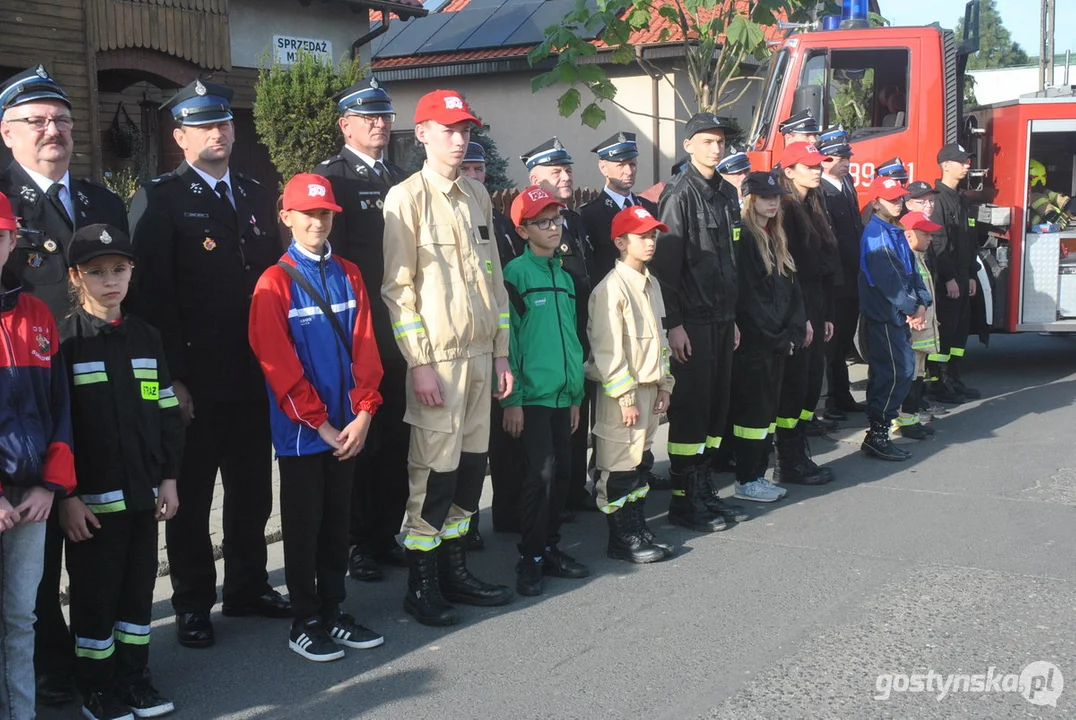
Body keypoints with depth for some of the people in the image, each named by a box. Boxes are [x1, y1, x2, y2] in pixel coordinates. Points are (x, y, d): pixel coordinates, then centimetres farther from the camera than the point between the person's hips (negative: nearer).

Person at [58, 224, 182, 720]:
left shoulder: (145, 337, 9)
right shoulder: (64, 341, -8)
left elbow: (167, 414, 12)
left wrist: (168, 479, 7)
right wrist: (66, 495, -14)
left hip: (144, 492, 5)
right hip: (91, 498, -5)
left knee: (139, 586, 13)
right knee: (95, 594, 5)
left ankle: (134, 679, 28)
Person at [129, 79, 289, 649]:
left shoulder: (258, 198, 13)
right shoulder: (158, 199, -5)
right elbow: (153, 295, -11)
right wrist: (170, 377, -16)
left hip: (254, 373, 5)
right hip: (194, 378, -5)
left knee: (253, 488, 14)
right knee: (190, 494, 7)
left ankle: (248, 585, 31)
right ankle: (192, 602, 21)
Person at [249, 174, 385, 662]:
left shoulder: (348, 275, 7)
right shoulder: (275, 283, -8)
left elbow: (364, 347, 4)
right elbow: (279, 365, -12)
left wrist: (362, 415, -6)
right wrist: (322, 425, -12)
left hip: (347, 428, 5)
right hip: (301, 431, -5)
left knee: (337, 522, 13)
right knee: (303, 526, 6)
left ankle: (333, 613, 25)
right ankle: (305, 623, 18)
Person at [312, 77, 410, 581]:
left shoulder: (402, 180, 15)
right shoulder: (329, 177, -5)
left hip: (401, 330, 6)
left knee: (396, 438, 11)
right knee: (357, 439, 2)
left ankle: (386, 534, 23)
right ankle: (356, 542, 15)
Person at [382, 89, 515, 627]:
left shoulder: (477, 197, 15)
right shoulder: (406, 198, -6)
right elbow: (397, 288, -10)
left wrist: (501, 353, 15)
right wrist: (419, 363, -15)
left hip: (481, 354, 7)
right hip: (436, 358, -6)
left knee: (471, 463, 10)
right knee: (436, 470, -4)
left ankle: (454, 569, 23)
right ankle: (421, 585, 9)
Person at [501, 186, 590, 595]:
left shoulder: (564, 277, 14)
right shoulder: (516, 273, -6)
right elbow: (508, 338, -9)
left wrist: (577, 394, 15)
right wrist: (511, 399, -12)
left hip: (563, 394, 7)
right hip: (532, 393, -6)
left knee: (561, 472, 9)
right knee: (542, 471, -10)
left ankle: (550, 548, 22)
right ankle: (530, 558, 2)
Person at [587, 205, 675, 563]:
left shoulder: (651, 285, 12)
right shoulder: (611, 288, -15)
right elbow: (607, 349, -18)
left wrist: (664, 384, 13)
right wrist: (626, 396, -18)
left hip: (648, 386, 8)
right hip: (622, 391, -8)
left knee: (637, 461, 15)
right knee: (620, 466, 0)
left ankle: (638, 530, 24)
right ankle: (622, 539, 8)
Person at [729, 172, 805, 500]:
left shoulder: (776, 238, 15)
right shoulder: (743, 237, -11)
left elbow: (790, 287, 12)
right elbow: (746, 294, -16)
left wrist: (792, 332, 1)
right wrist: (775, 334, -12)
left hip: (779, 341, 8)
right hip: (753, 341, -8)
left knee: (769, 408, 11)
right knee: (753, 409, -1)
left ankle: (759, 474, 20)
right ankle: (746, 480, 8)